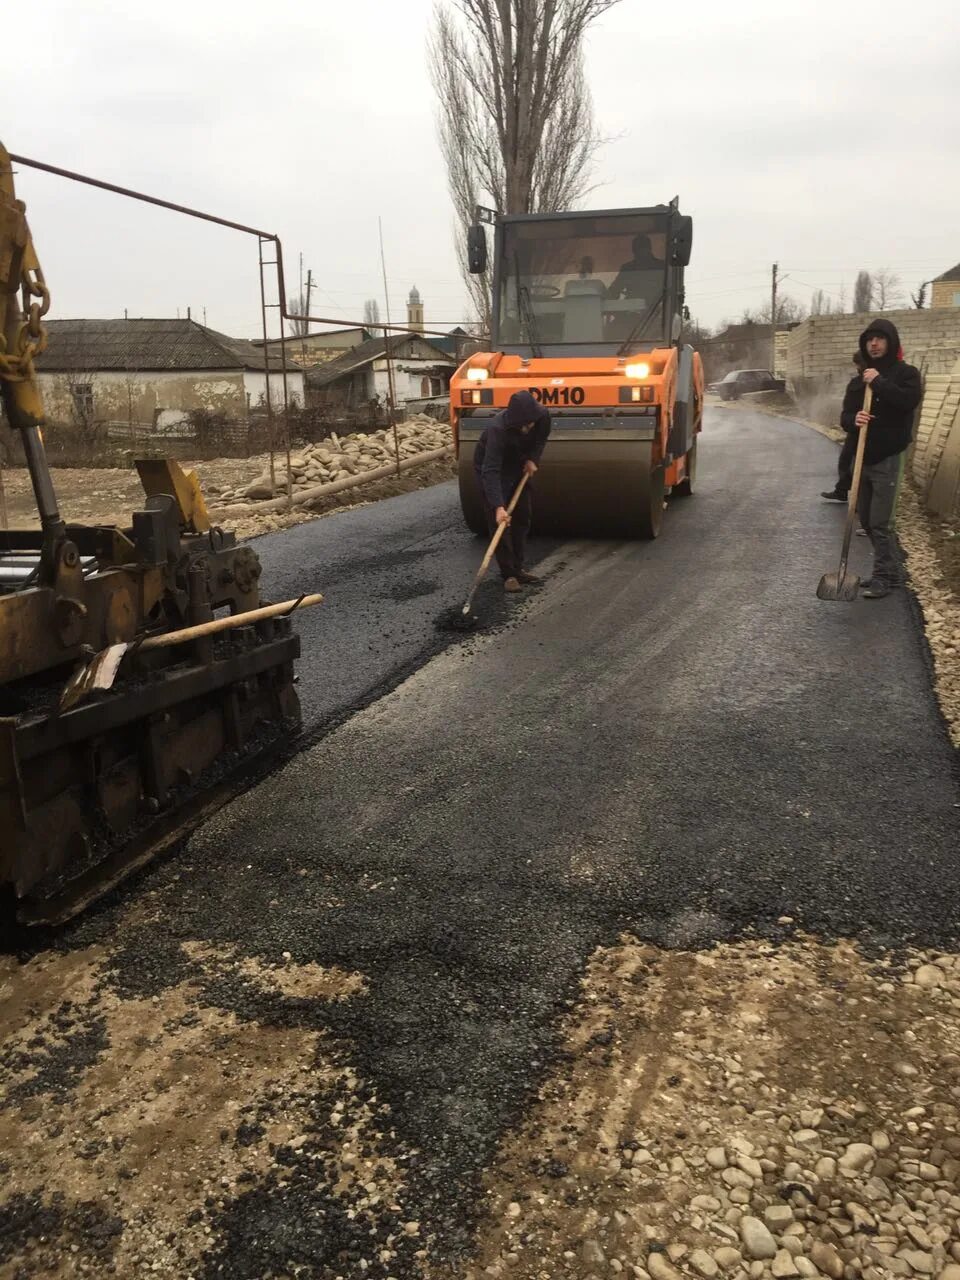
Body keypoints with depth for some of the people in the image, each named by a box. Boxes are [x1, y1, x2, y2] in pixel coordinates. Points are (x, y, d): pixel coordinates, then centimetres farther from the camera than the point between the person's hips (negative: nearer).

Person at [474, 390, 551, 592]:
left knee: (523, 517, 9)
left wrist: (532, 459, -14)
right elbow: (490, 471, -44)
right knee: (499, 521, -11)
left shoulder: (542, 416, -24)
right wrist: (498, 506, -52)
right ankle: (509, 574, -5)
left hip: (519, 465, 6)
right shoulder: (498, 429, -40)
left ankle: (517, 568, 20)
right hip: (490, 466, -6)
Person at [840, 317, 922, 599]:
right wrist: (854, 420, -15)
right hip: (862, 459, 6)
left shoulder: (906, 373, -3)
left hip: (887, 460, -6)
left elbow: (909, 401, -23)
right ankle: (891, 570, 24)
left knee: (880, 523, -8)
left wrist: (879, 383, -19)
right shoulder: (861, 378, 13)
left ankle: (884, 577, 2)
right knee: (866, 521, 11)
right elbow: (845, 415, 8)